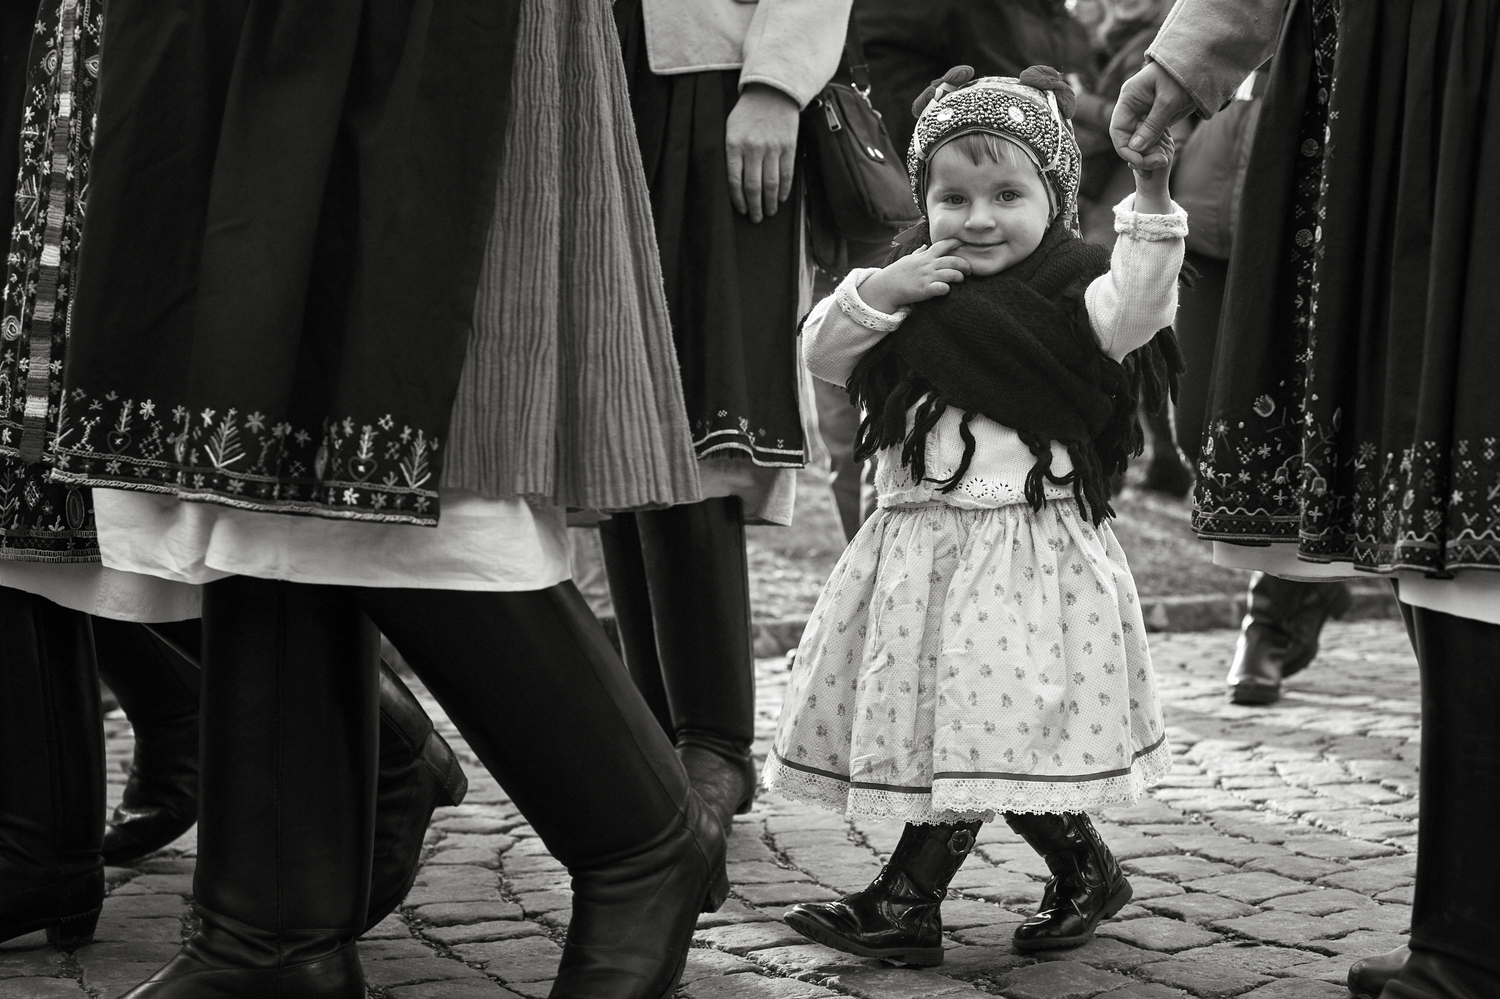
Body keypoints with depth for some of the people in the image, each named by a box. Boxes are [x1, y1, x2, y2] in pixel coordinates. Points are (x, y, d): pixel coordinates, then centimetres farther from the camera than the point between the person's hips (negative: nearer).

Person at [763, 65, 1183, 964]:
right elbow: (823, 355, 8)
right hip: (920, 541, 7)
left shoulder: (1067, 290, -5)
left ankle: (907, 902, 5)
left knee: (978, 728, -8)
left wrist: (1152, 200, -34)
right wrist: (877, 293, -8)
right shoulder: (914, 291, 12)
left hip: (1027, 543, -7)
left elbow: (1133, 310, -25)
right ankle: (1086, 873, 25)